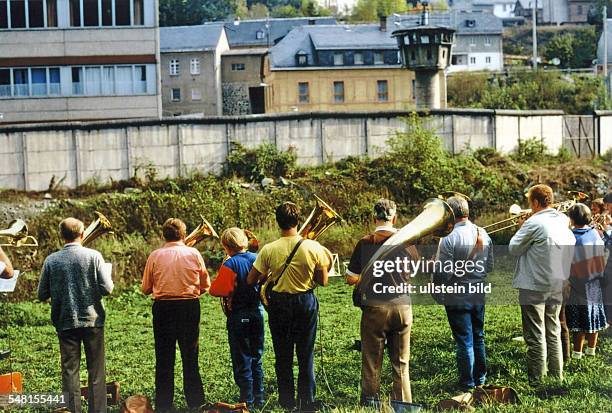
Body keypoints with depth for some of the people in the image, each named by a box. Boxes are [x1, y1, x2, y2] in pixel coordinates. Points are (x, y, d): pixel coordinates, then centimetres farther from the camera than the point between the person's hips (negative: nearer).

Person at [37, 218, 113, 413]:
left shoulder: (51, 260, -3)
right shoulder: (93, 256, -8)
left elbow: (42, 295, 1)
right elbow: (107, 288, -11)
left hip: (65, 323, 1)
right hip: (92, 320, -1)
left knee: (70, 371, 7)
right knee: (96, 371, 7)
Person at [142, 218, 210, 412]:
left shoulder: (155, 256, -4)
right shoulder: (193, 254, -3)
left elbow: (146, 289, 0)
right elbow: (206, 285, 4)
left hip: (163, 308, 0)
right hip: (190, 307, 0)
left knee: (164, 359, 8)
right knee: (190, 356, 10)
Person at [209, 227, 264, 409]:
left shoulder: (230, 264, -15)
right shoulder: (256, 258, 2)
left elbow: (217, 290, -19)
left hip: (239, 316, -6)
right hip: (257, 312, 6)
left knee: (242, 361, 3)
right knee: (256, 359, 15)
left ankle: (247, 402, 6)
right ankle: (259, 400, 21)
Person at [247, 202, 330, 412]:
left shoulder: (268, 250, -12)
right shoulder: (313, 247, -12)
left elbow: (251, 280, -6)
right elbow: (323, 281, -6)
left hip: (279, 303, 0)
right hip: (305, 302, 0)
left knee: (283, 356, 12)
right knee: (306, 355, 11)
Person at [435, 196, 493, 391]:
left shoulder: (449, 238, -19)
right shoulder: (483, 234, 1)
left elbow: (443, 273, -19)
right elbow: (490, 267, 9)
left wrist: (434, 265, 0)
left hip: (458, 296, -6)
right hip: (479, 294, 6)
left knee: (464, 341, 2)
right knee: (478, 337, 18)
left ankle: (467, 384, 10)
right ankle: (480, 378, 29)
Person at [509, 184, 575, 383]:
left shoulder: (534, 223, -17)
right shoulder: (563, 221, 5)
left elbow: (514, 248, -11)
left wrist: (521, 229, 5)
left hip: (535, 287, -7)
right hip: (557, 285, 7)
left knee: (535, 336, 0)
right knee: (553, 333, 18)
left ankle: (536, 380, 5)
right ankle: (556, 376, 25)